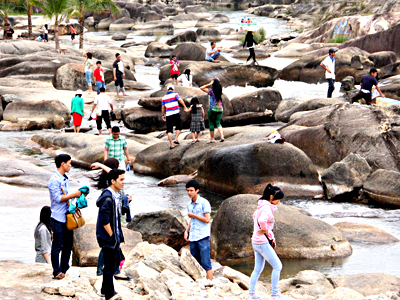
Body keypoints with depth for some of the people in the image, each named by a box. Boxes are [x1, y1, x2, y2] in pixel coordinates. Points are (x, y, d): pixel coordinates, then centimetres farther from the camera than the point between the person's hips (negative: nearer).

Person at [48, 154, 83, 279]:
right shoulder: (54, 180, -13)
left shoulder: (65, 179, 15)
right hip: (58, 218, -9)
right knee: (57, 246, -3)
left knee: (68, 245, 11)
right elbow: (58, 198, -18)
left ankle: (64, 269, 21)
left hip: (67, 217, 9)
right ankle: (57, 272, 2)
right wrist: (74, 195, -13)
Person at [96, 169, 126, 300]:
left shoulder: (116, 195, 10)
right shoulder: (108, 198, -22)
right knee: (110, 265, -1)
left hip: (114, 236, 10)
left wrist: (118, 235, 17)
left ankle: (106, 289, 31)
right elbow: (104, 220, -24)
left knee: (116, 260, 19)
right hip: (108, 238, -10)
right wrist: (111, 236, -19)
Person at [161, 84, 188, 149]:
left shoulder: (164, 97, 12)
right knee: (179, 127, 18)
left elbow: (163, 107, 16)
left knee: (169, 130, 3)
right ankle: (176, 139, 2)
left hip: (168, 115, 2)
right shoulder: (175, 94, 1)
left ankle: (171, 145, -2)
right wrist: (185, 107, -18)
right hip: (176, 114, -2)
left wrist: (163, 115, 27)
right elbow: (180, 100, -17)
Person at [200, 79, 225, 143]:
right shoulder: (220, 91, 3)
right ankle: (222, 136, -10)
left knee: (211, 123, 6)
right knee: (218, 123, 9)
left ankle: (212, 139, 9)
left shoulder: (211, 91, -11)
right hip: (220, 109, 5)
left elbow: (201, 88, -9)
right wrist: (217, 82, 14)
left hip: (212, 109, -5)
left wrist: (209, 84, -9)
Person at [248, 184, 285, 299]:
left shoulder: (261, 206, 12)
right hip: (263, 242, -10)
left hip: (256, 242, 10)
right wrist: (265, 230, -17)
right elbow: (262, 220, -37)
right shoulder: (267, 208, -19)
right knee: (277, 266, -2)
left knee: (258, 269, 14)